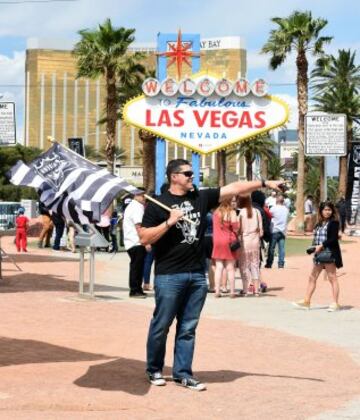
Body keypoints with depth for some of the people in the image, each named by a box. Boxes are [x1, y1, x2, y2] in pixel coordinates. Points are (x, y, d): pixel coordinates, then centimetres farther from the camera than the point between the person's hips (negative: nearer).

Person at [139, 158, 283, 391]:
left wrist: (265, 183, 1)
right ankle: (154, 370, 20)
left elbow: (234, 188, 6)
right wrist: (169, 222, -16)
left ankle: (183, 373, 17)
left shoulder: (201, 197, 9)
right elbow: (144, 238, -8)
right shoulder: (158, 204, -4)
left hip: (197, 275, 5)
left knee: (188, 328, 9)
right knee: (161, 325, 4)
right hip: (169, 276, -5)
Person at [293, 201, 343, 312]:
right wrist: (314, 247, -3)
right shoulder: (319, 224, 15)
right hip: (319, 254, 8)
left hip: (330, 253, -8)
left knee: (332, 278, -4)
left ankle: (335, 303, 0)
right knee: (312, 277, 8)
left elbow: (333, 238, -14)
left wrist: (321, 246, -19)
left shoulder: (334, 223, -6)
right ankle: (306, 301, 13)